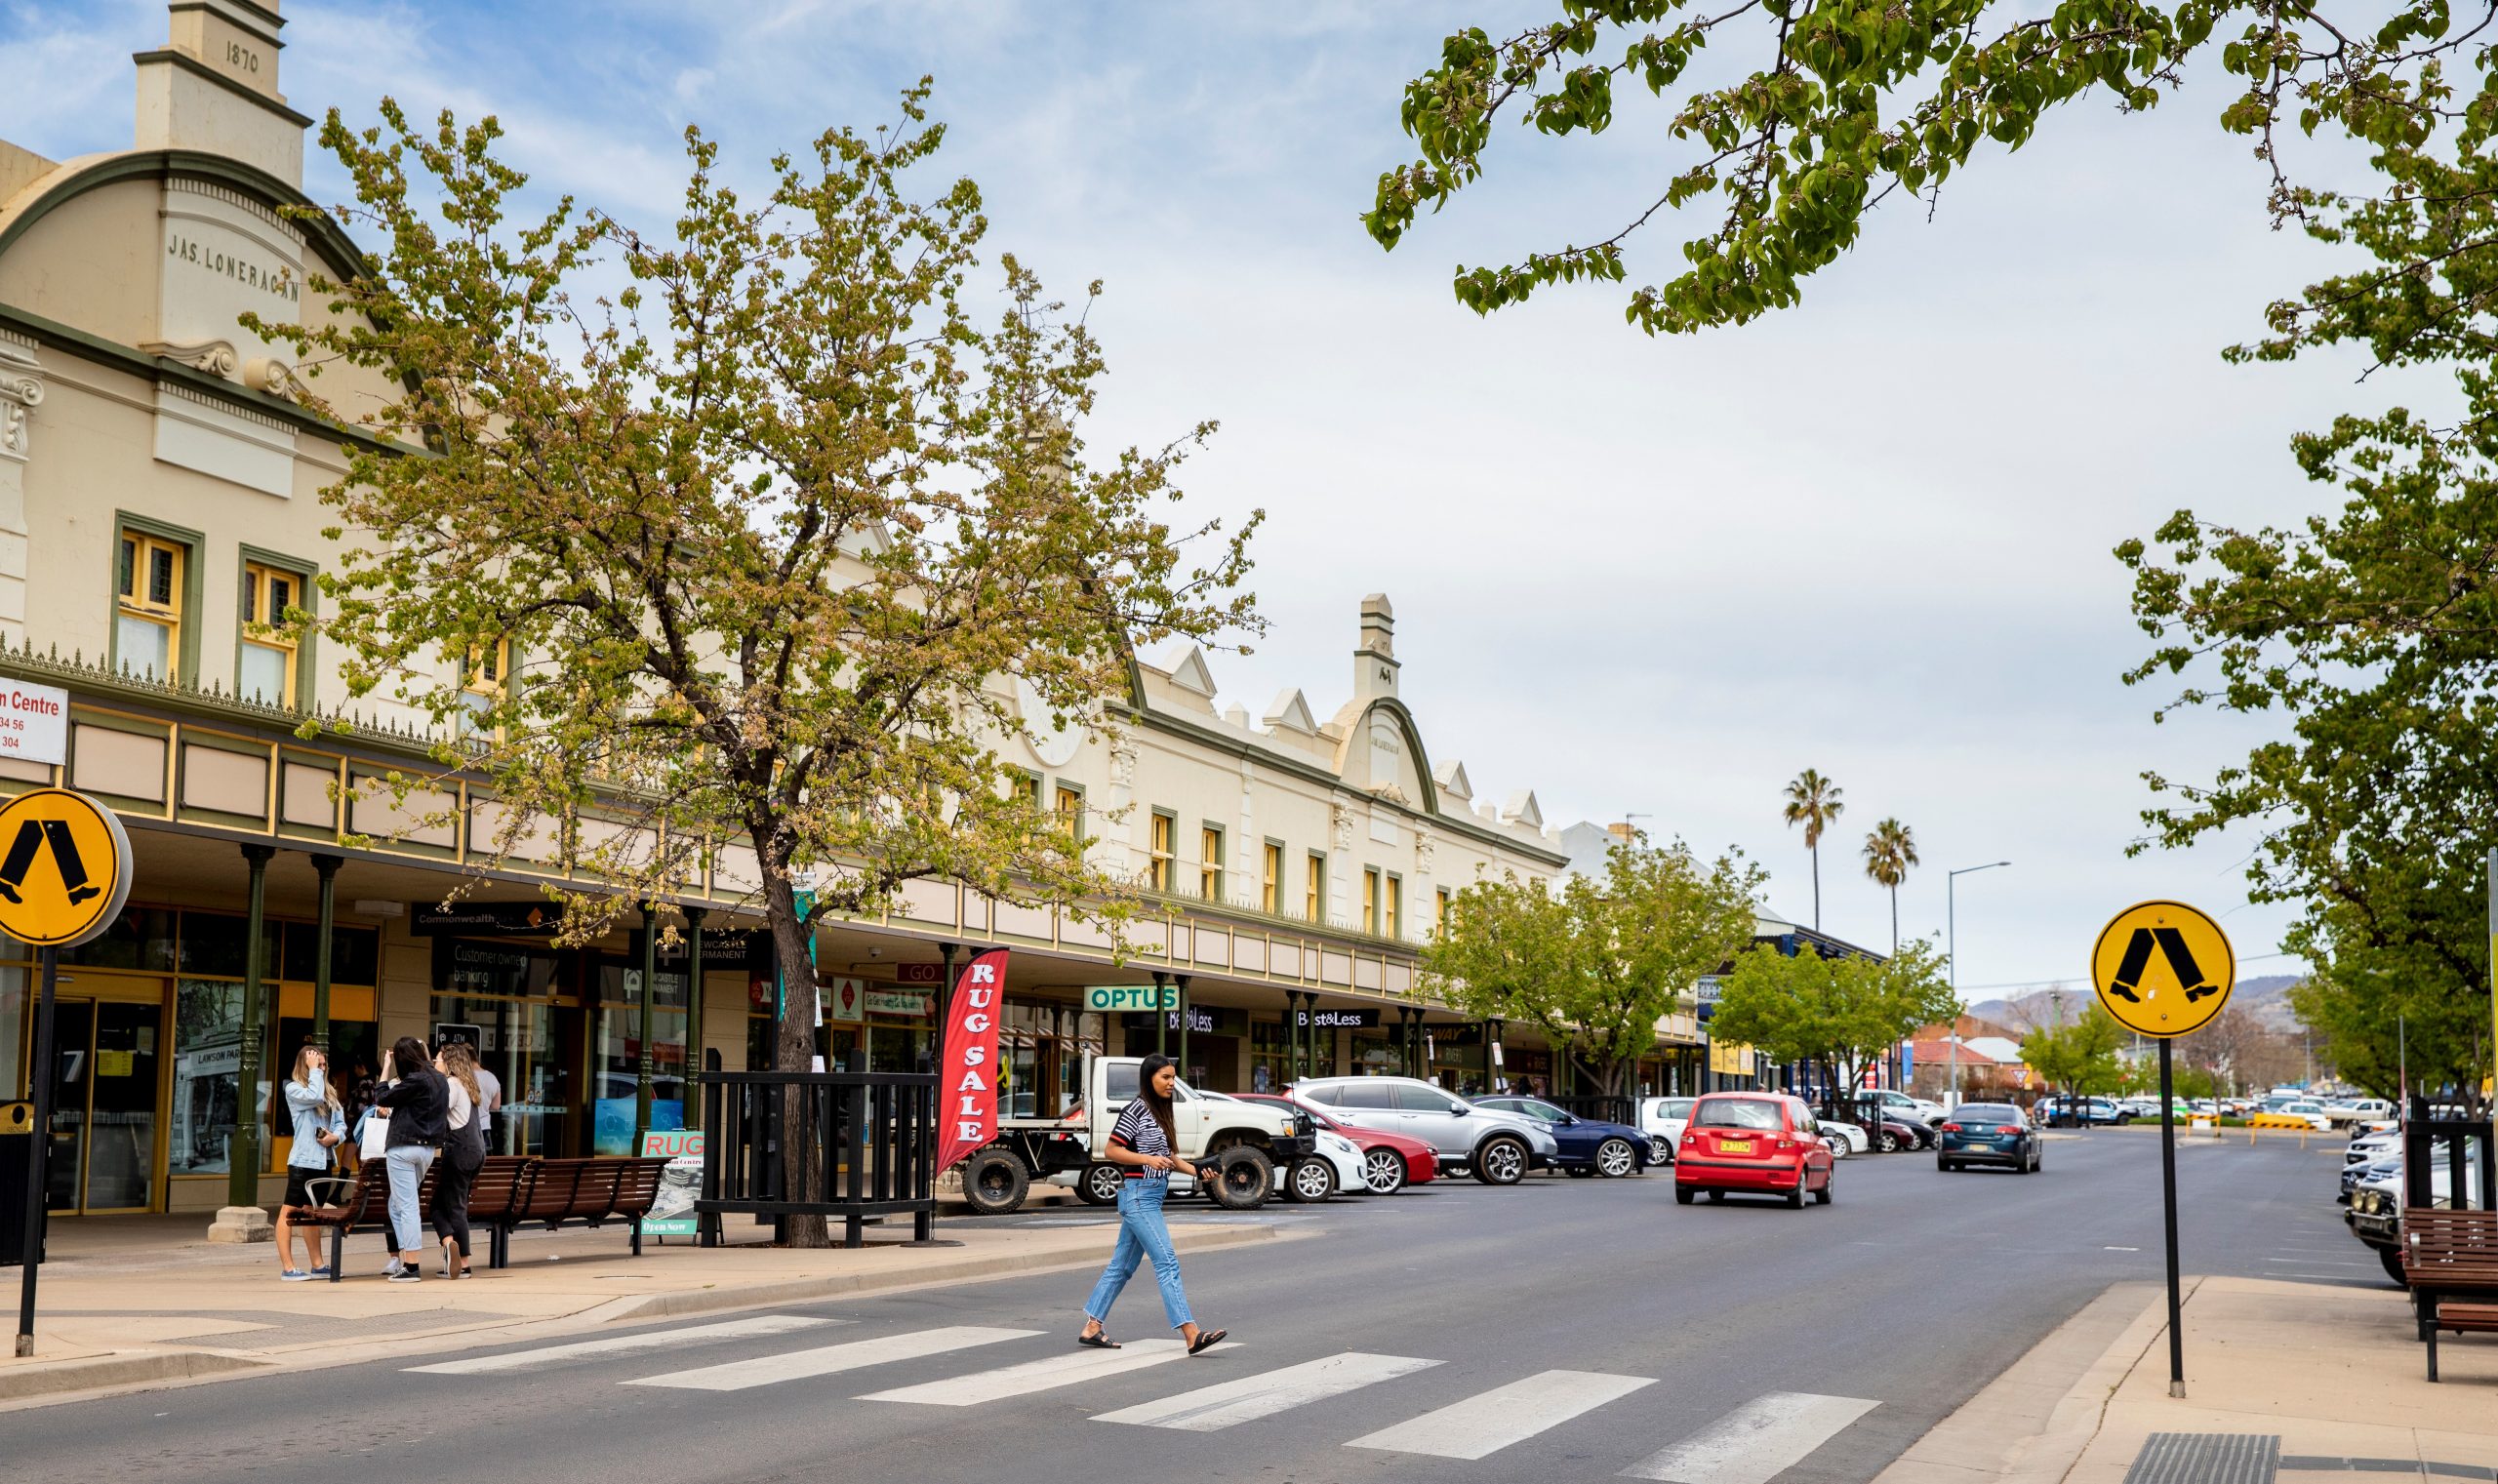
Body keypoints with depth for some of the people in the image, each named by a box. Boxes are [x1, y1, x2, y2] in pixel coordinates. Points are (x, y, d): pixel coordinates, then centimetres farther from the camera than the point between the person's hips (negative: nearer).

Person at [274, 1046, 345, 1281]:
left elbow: (341, 1121, 12)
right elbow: (315, 1096, -24)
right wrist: (313, 1070, -13)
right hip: (303, 1159, -7)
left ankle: (317, 1265, 20)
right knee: (290, 1212, -5)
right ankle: (288, 1268, -6)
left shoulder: (330, 1092, 14)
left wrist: (336, 1136, -8)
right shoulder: (293, 1089, -5)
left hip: (323, 1160, 7)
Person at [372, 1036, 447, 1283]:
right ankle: (405, 1260, 15)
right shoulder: (440, 1080, 10)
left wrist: (386, 1068, 3)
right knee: (397, 1205, 18)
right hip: (428, 1148, 9)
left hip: (404, 1148, -9)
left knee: (407, 1207, -7)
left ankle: (411, 1266, -7)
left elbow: (382, 1098, -6)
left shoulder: (415, 1080, -16)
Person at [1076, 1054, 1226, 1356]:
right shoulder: (1136, 1109, -12)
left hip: (1152, 1196, 10)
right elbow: (1110, 1151, -12)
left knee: (1122, 1265, 12)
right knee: (1167, 1262, -13)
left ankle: (1092, 1328, 19)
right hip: (1138, 1194, -10)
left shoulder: (1160, 1111, 14)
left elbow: (1168, 1156, 20)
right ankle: (1192, 1336, -17)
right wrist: (1148, 1159, -22)